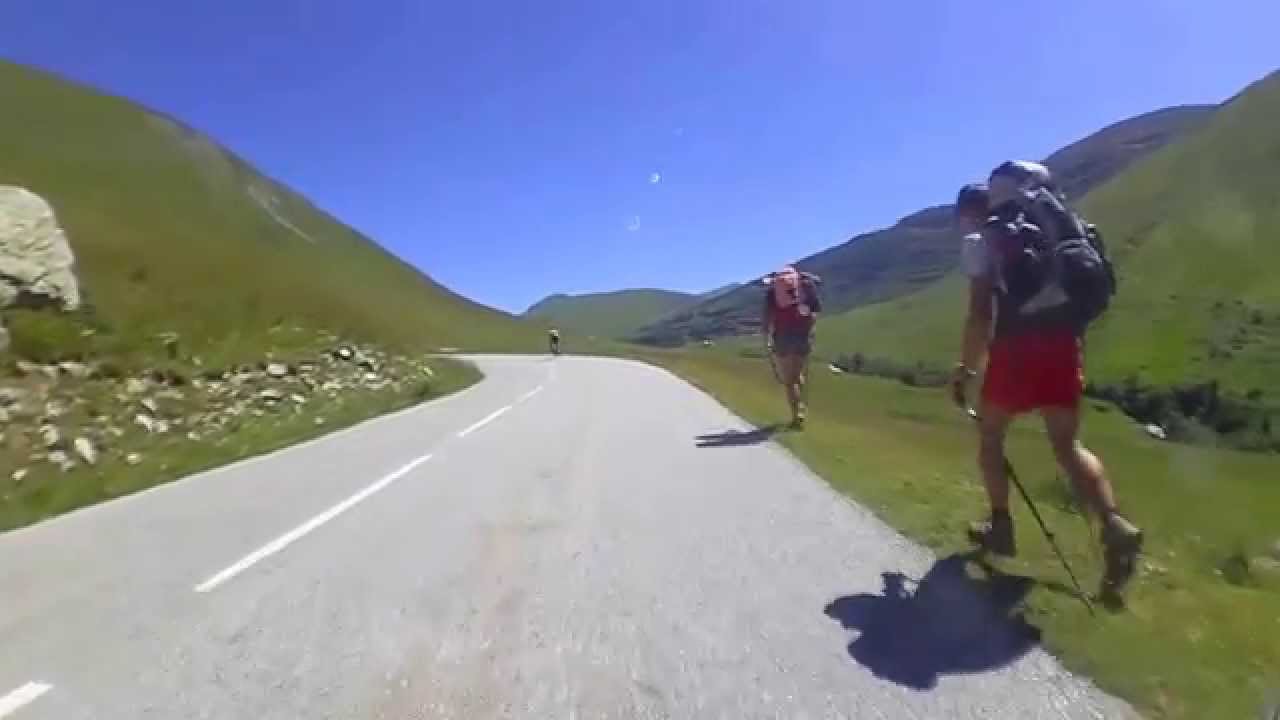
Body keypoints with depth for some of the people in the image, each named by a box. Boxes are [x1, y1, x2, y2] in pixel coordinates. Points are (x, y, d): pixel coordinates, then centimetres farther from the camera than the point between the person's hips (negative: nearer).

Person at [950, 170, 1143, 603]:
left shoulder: (984, 240, 1)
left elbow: (980, 313, -9)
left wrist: (964, 370, -3)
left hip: (1018, 347, -6)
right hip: (1063, 345, 6)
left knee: (990, 434, 14)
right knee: (1067, 444, 10)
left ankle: (1001, 527, 20)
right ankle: (1115, 526, -9)